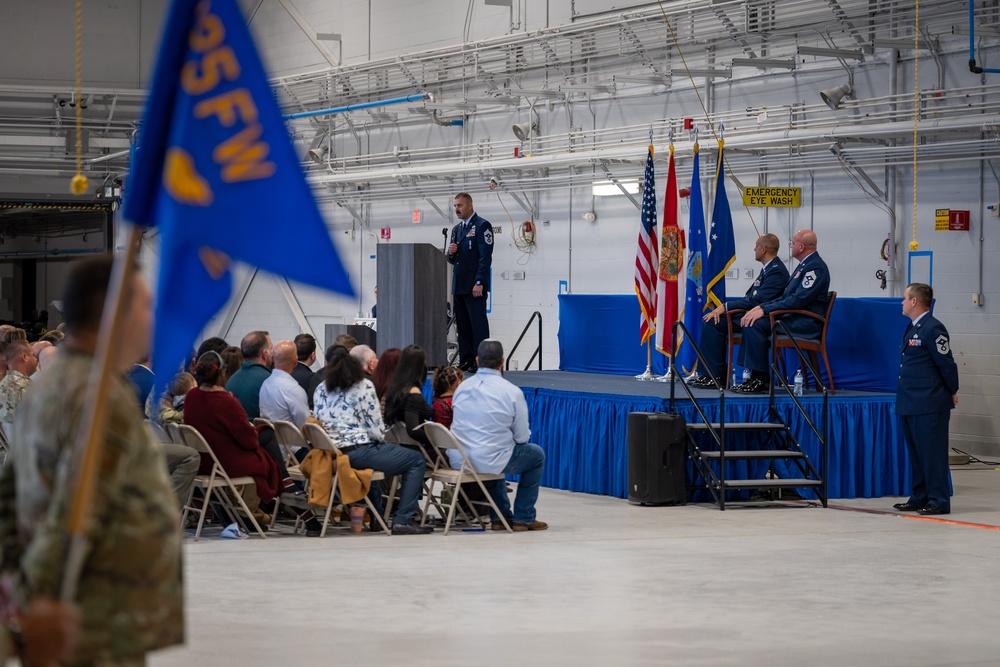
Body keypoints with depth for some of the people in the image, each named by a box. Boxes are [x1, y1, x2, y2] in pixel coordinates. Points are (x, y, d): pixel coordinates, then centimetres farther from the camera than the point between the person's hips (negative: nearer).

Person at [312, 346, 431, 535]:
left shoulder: (320, 391, 9)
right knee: (417, 461, 5)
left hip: (331, 455, 7)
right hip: (359, 452, -7)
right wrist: (381, 438, 15)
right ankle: (402, 521, -1)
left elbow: (320, 422, 16)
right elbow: (376, 429, -9)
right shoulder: (364, 387, -6)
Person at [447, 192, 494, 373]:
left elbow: (485, 256, -12)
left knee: (478, 324, -9)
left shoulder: (482, 226, -6)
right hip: (459, 286, 8)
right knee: (462, 325, 7)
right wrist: (451, 253, 0)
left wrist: (479, 283, -18)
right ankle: (465, 362, 9)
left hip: (475, 285, -8)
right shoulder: (457, 229, 19)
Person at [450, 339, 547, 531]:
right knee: (537, 455, 20)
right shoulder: (512, 392, -11)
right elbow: (522, 437, -5)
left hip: (457, 460, 6)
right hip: (488, 462, -6)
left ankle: (500, 517, 38)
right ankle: (523, 518, 21)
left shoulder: (462, 388, 4)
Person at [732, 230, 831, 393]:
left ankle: (762, 380, -19)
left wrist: (764, 310, -20)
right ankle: (753, 377, -6)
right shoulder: (805, 265, 20)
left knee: (756, 325, -23)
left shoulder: (816, 267, -13)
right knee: (751, 323, -2)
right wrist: (760, 307, 7)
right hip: (795, 318, 10)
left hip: (806, 323, -10)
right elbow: (785, 297, 22)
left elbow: (798, 300, -22)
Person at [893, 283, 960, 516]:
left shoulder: (933, 329, -14)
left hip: (929, 406, -10)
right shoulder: (913, 329, 16)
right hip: (910, 404, 10)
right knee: (916, 453, 13)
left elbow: (947, 364, -11)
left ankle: (938, 501, -3)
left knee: (932, 453, -6)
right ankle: (919, 498, 20)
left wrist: (952, 392, -3)